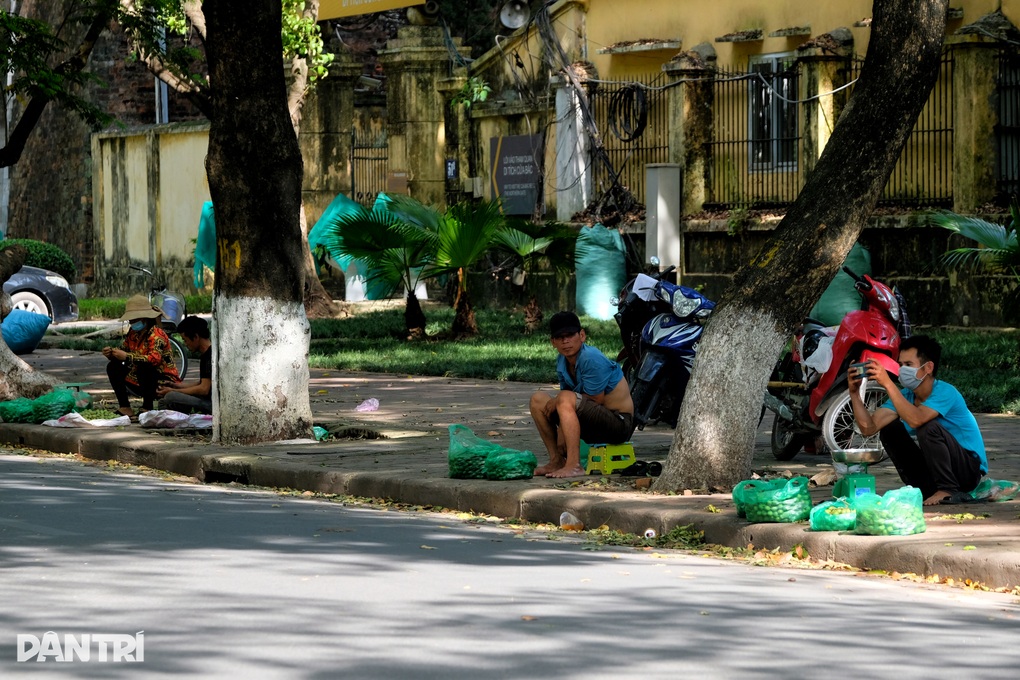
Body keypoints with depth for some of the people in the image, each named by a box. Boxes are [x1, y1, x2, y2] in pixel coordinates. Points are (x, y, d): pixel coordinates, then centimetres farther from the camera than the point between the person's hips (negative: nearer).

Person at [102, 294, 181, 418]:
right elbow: (123, 350, 14)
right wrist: (111, 353, -10)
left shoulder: (156, 335, -19)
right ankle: (125, 408, -4)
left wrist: (127, 356, -35)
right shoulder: (133, 334, 5)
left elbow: (155, 358, -35)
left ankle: (147, 408, -23)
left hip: (165, 382, -9)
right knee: (113, 367, 2)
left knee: (143, 367, -36)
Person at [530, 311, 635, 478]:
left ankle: (574, 466, -34)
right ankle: (556, 461, 6)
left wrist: (558, 401, -13)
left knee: (566, 399, -31)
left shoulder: (592, 359, -23)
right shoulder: (562, 361, 3)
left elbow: (595, 400, -22)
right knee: (538, 400, 5)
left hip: (619, 423, -9)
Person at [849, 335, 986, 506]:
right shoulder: (906, 395, 0)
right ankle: (926, 490, 2)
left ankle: (949, 490, -18)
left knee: (929, 427, -29)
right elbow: (869, 428, -9)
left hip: (970, 468, -7)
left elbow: (916, 419, -41)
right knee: (889, 429, -1)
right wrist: (854, 393, -20)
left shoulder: (945, 392, -21)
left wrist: (888, 384, -40)